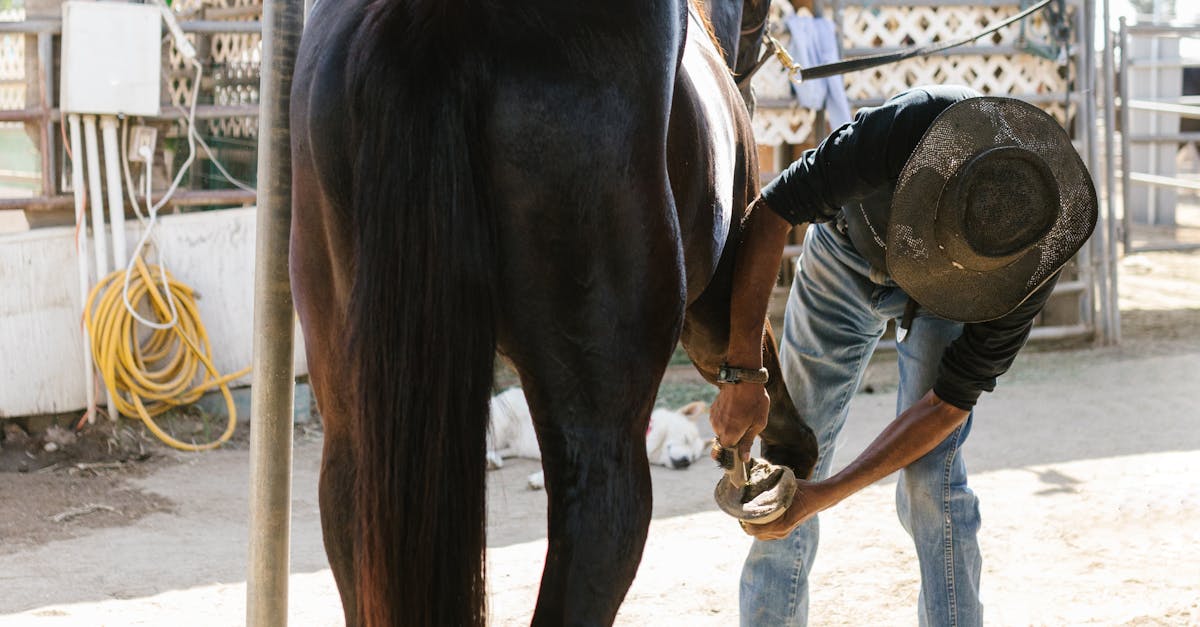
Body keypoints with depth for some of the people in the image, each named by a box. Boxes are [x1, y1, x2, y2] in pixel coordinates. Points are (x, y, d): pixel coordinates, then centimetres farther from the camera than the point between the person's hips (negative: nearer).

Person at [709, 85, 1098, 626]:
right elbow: (768, 214, -34)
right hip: (847, 254, 1)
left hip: (943, 302, -1)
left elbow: (950, 403, -29)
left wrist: (824, 495, -32)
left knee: (930, 481, -16)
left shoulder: (1031, 262, -37)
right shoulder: (910, 128, -43)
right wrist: (743, 372, -37)